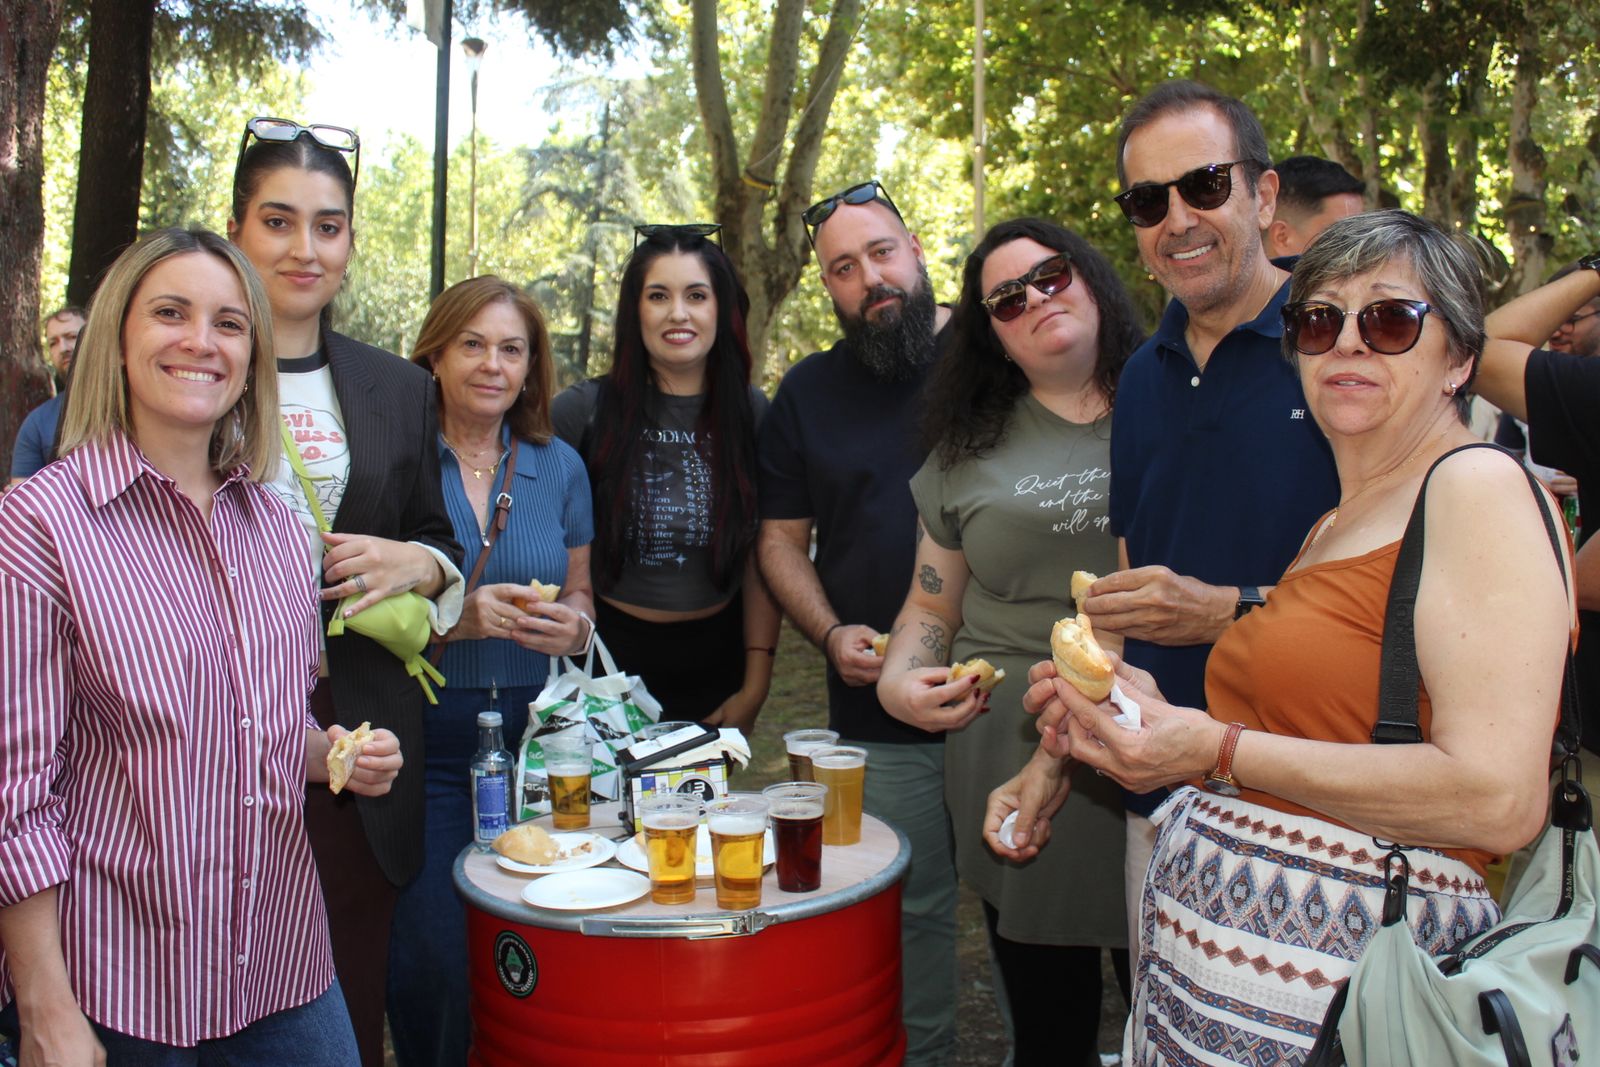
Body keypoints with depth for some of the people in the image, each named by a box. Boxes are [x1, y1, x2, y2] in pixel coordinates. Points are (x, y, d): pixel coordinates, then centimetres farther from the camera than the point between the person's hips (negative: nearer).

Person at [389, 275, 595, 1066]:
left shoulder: (558, 466, 8)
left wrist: (570, 623, -6)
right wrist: (452, 618, -20)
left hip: (528, 738, 3)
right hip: (422, 741, -3)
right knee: (433, 962, -1)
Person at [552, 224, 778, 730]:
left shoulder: (752, 414, -1)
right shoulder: (582, 411, -8)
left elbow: (759, 558, 2)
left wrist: (756, 683, 0)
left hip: (716, 661, 2)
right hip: (610, 655, -2)